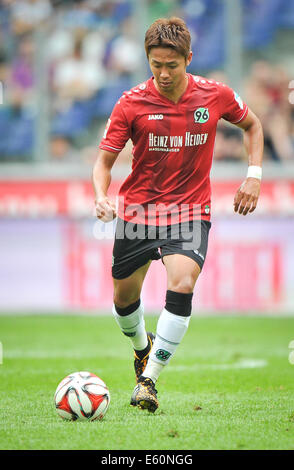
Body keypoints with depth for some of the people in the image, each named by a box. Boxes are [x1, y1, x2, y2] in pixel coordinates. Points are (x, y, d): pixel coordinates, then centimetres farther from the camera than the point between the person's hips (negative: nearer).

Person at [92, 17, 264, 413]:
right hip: (137, 209, 1)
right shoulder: (132, 103, -11)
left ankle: (149, 379, -16)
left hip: (190, 210, -1)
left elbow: (251, 125, 13)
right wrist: (101, 197, -27)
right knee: (124, 298, 12)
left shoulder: (216, 96, -7)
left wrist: (254, 175, 1)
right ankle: (143, 347, 47)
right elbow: (105, 160, -7)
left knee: (182, 286, -24)